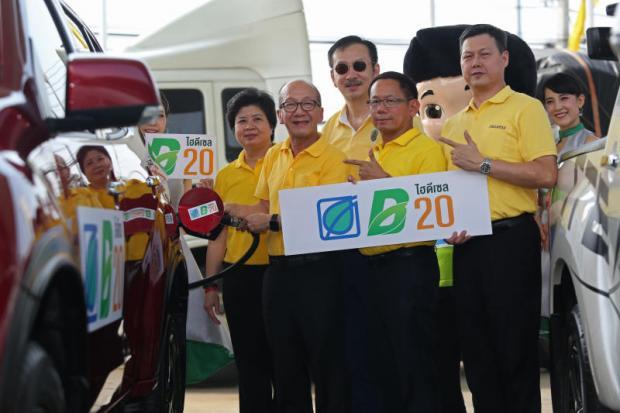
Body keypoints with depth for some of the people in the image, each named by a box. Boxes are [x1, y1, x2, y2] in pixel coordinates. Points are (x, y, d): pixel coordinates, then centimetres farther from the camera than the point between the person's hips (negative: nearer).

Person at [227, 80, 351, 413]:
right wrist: (224, 208, 6)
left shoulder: (332, 159, -10)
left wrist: (272, 221, -16)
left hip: (318, 273, -7)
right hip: (278, 272, 7)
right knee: (286, 372, 14)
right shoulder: (273, 157, 13)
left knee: (328, 369, 0)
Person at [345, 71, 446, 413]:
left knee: (414, 363, -5)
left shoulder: (427, 150, -4)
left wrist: (384, 180, -19)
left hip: (409, 266, -8)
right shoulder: (371, 155, 19)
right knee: (382, 365, 11)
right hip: (371, 266, 8)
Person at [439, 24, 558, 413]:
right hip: (466, 244, 6)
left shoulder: (525, 108, -2)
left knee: (515, 347, -4)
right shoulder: (453, 124, 18)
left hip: (510, 238, -6)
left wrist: (483, 164, -14)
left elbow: (546, 175, -14)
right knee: (476, 349, 9)